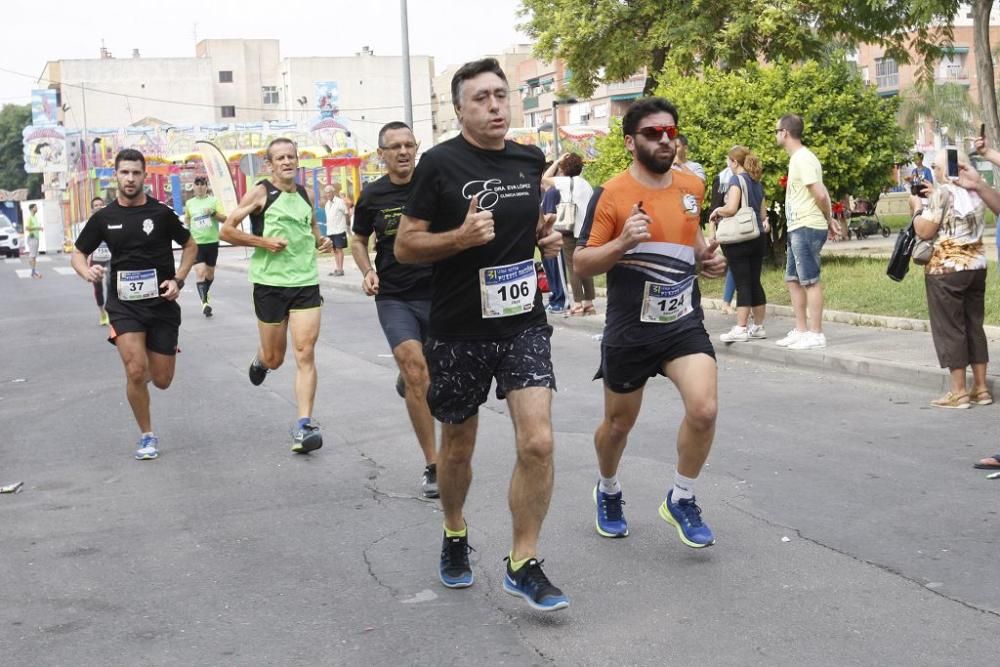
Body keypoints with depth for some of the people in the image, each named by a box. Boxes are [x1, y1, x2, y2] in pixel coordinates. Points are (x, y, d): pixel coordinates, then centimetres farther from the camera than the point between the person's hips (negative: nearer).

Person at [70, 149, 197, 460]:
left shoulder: (161, 213, -4)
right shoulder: (103, 218, 0)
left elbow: (190, 245, 9)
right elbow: (78, 253, 10)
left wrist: (178, 280, -6)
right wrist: (86, 271, -13)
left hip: (161, 303, 0)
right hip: (123, 304, 0)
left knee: (162, 381, 5)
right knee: (135, 371, -18)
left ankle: (163, 352, 44)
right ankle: (147, 437, 2)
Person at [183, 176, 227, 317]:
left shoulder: (214, 201, 1)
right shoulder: (189, 203, 7)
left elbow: (224, 219, -5)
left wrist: (214, 213, -22)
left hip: (212, 242, 1)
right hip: (196, 243, -1)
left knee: (210, 274, 13)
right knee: (200, 273, -16)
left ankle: (204, 295, 38)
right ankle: (204, 303, -21)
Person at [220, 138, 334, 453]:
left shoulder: (305, 194, 11)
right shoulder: (261, 193, -4)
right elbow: (226, 230, -5)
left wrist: (320, 241, 7)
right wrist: (264, 242, -14)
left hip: (306, 282, 3)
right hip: (270, 283, -3)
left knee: (305, 354, -9)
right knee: (274, 359, 9)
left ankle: (304, 425, -10)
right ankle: (260, 360, 48)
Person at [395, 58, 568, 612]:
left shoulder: (531, 160, 6)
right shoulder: (440, 163, -8)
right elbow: (404, 245, -7)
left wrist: (546, 238, 4)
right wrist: (461, 237, -23)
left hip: (523, 322, 3)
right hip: (458, 331, -2)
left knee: (538, 442, -12)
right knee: (457, 446, 13)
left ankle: (523, 565, 3)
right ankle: (455, 535, 41)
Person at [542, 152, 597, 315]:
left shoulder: (565, 182, -5)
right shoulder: (586, 184, 14)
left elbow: (544, 179, 5)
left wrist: (558, 161, 8)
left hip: (571, 230, -6)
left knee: (573, 268, -3)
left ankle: (578, 304, -5)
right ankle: (589, 303, 12)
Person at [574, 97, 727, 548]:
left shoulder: (692, 186, 4)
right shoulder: (612, 194, -11)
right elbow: (581, 264, -10)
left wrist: (705, 257, 6)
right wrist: (622, 242, -26)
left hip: (684, 323, 3)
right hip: (629, 330, -2)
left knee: (703, 409, -18)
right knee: (618, 422, 14)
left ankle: (681, 501, 5)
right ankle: (608, 491, 45)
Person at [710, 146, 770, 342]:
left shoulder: (737, 180, -9)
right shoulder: (757, 182, 14)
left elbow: (731, 208, -20)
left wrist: (716, 212, -3)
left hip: (739, 239, -8)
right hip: (758, 237, 8)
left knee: (742, 284, -8)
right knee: (755, 282, 12)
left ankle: (740, 329, -9)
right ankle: (758, 326, 16)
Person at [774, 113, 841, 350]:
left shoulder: (803, 159, -15)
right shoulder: (798, 158, 16)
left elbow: (820, 194, -19)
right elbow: (822, 193, 17)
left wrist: (828, 220, -4)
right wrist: (829, 220, 10)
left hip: (807, 228, -10)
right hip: (797, 229, 10)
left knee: (810, 281, -6)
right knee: (793, 279, 14)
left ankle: (815, 334, -3)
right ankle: (801, 330, 20)